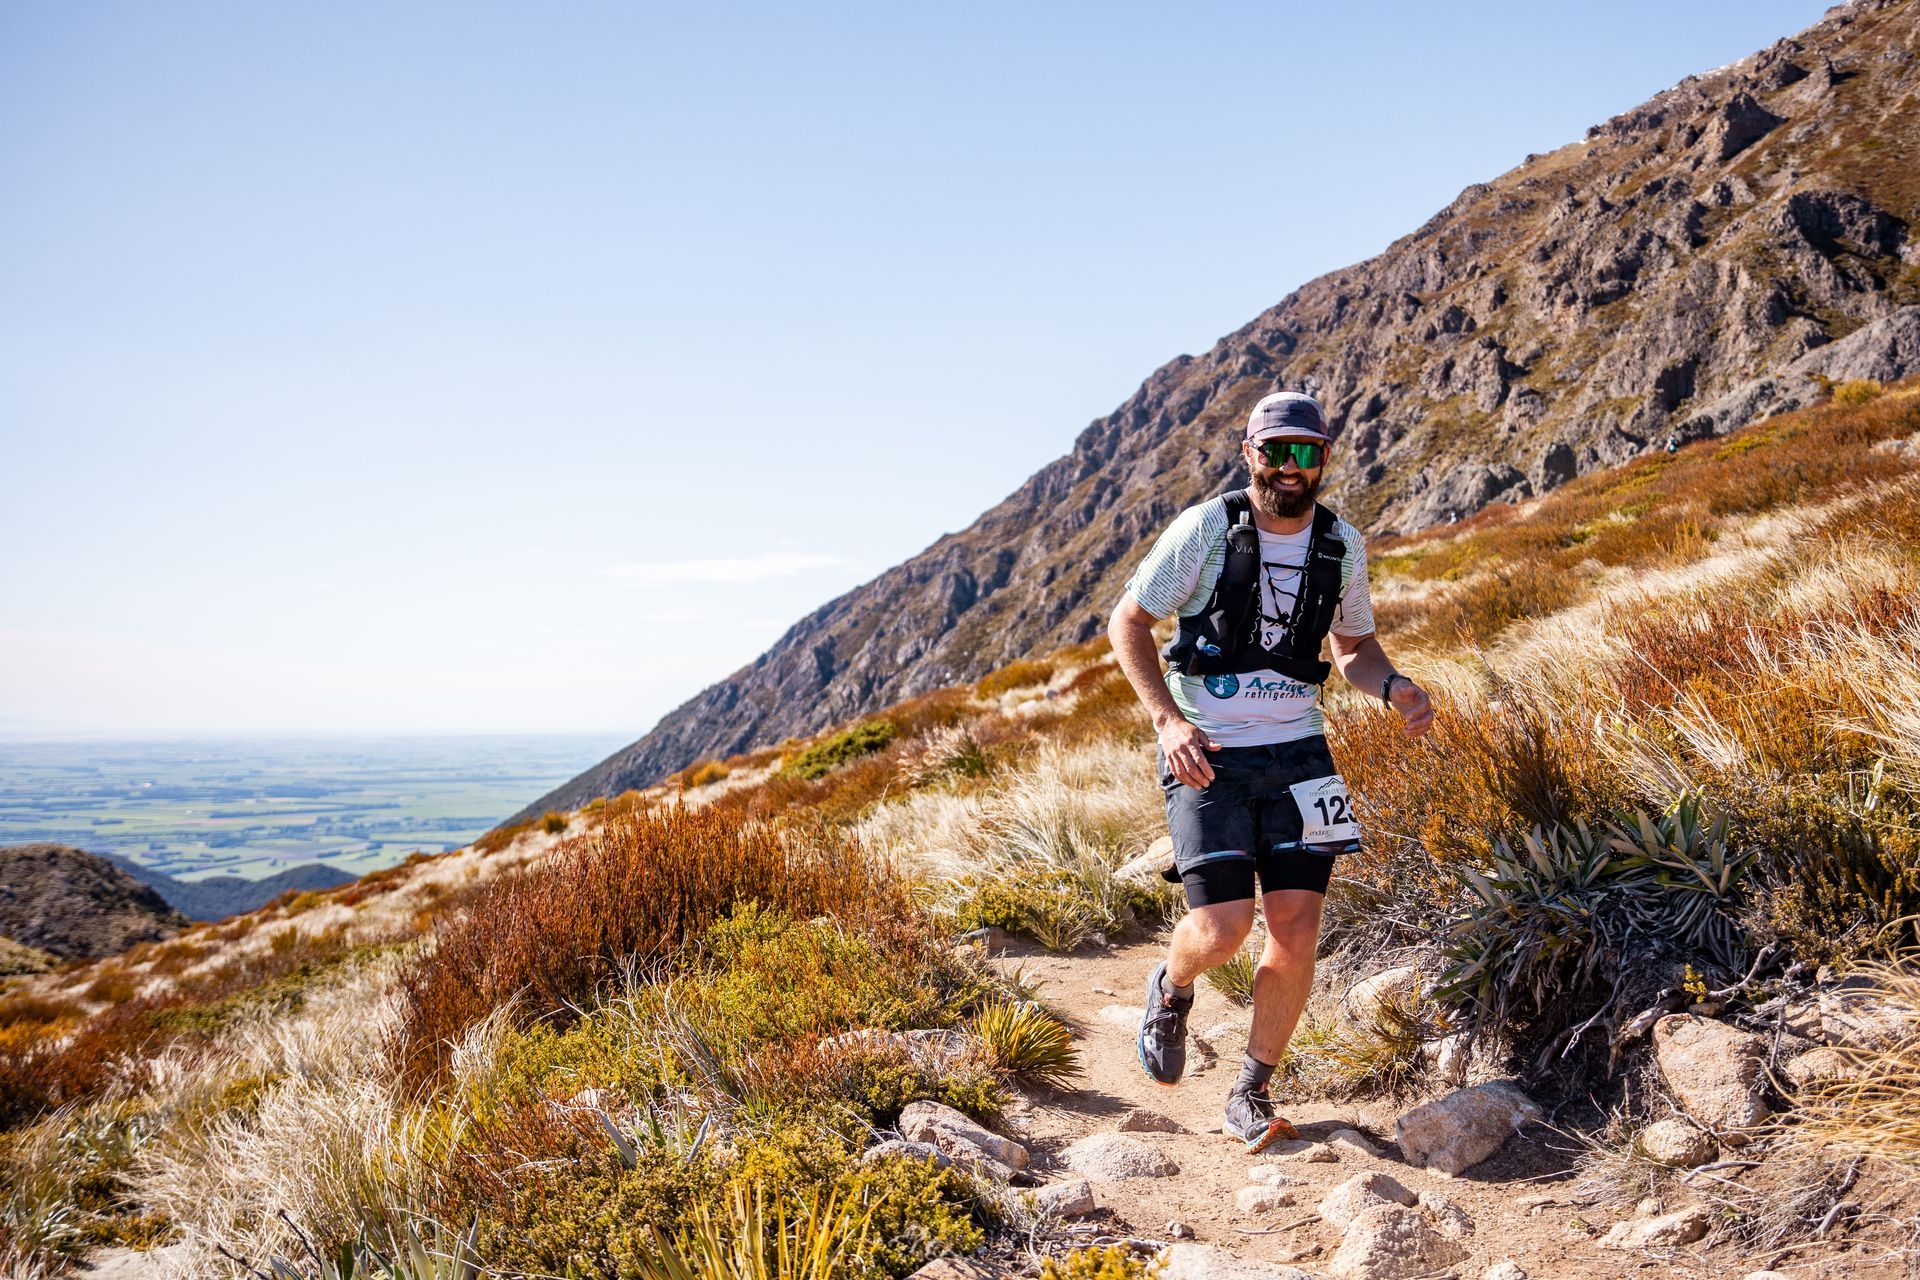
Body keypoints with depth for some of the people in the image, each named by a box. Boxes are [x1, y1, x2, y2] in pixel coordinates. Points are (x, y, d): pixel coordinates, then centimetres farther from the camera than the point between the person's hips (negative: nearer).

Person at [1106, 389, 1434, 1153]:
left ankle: (1252, 1093, 17)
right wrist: (1168, 718, -16)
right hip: (1207, 757, -3)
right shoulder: (1206, 529, -9)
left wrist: (1394, 687, -6)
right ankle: (1171, 989, 26)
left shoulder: (1341, 545, 4)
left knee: (1296, 933, -3)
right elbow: (1127, 622, -4)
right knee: (1223, 930, -12)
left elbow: (1353, 646, 17)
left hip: (1296, 752, 4)